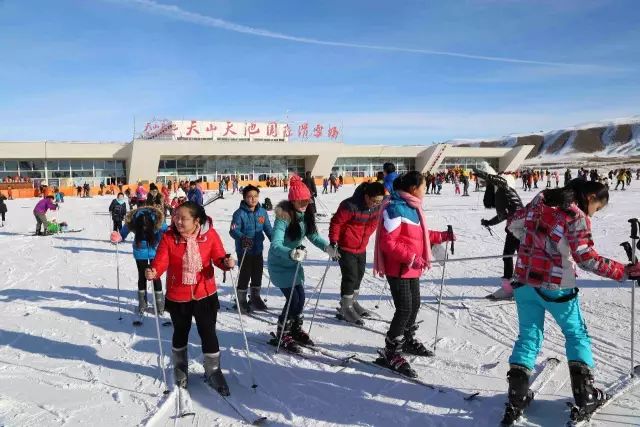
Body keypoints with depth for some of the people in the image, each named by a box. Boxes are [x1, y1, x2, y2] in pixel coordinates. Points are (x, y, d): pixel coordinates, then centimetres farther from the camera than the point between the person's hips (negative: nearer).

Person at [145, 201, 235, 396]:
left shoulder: (210, 234, -11)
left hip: (205, 294, -1)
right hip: (177, 297, 1)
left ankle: (213, 371, 28)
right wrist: (153, 272, -36)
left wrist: (226, 263, -29)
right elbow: (161, 260, -16)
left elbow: (218, 257, -7)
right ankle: (180, 369, 45)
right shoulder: (168, 237, -11)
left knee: (208, 333, 7)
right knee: (180, 333, 21)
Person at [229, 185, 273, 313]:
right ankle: (241, 300, 19)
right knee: (245, 275, 1)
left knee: (257, 274, 15)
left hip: (258, 249, 5)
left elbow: (268, 228, 9)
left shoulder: (262, 212, 2)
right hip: (244, 250, -5)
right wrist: (243, 238, -37)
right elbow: (233, 230, -19)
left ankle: (255, 298, 33)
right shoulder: (240, 213, -15)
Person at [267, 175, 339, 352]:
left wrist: (327, 247, -17)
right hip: (280, 264, -6)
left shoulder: (307, 215, -6)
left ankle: (296, 329, 31)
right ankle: (282, 334, 12)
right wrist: (291, 253, -54)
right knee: (293, 298, -9)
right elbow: (275, 245, -36)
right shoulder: (284, 216, -28)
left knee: (301, 297, 8)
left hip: (294, 263, 7)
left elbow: (314, 236, 1)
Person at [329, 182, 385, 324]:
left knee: (359, 275, 18)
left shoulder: (377, 206, -8)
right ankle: (346, 308, 13)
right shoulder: (350, 205, -28)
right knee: (350, 277, -4)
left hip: (362, 247, 7)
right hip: (346, 247, -7)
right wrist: (333, 242, -16)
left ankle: (352, 302, 37)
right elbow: (336, 223, -19)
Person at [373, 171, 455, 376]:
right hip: (398, 268, -10)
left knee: (415, 304, 21)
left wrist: (442, 236, 16)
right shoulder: (395, 208, -21)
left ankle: (408, 340, 42)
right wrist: (411, 258, -28)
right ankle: (391, 352, 4)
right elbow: (388, 243, -24)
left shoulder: (412, 207, 10)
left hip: (412, 267, 10)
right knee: (405, 308, -9)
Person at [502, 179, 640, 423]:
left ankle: (517, 398, 8)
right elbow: (587, 259, -17)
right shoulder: (578, 217, -12)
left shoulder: (541, 200, 5)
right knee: (576, 334, 17)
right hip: (556, 287, -5)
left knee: (528, 335, 13)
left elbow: (514, 225, 13)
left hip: (525, 281, 5)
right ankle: (585, 395, 15)